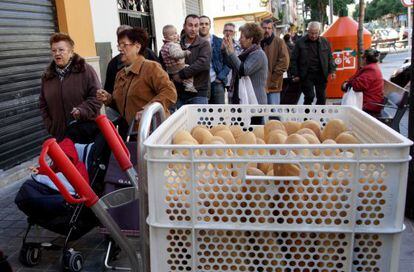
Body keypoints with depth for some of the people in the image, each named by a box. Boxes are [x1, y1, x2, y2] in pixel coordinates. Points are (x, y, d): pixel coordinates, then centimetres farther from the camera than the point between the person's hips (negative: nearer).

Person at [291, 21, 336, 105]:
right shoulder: (300, 42, 0)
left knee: (322, 98, 7)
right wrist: (295, 74, -3)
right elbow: (294, 59, 2)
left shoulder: (325, 42, 8)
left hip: (321, 74, 3)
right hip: (307, 75, -3)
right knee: (309, 97, -7)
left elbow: (330, 58, 14)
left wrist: (332, 70, 2)